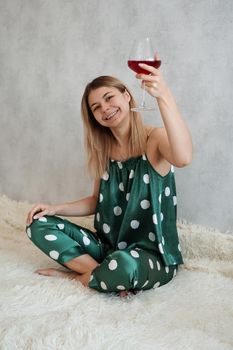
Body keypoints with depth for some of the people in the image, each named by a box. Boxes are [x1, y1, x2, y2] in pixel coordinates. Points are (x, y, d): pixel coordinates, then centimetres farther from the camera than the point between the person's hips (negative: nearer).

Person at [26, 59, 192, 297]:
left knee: (123, 265, -40)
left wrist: (163, 96, -46)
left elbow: (183, 158, -38)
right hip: (108, 245, 6)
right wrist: (55, 209, 1)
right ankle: (102, 273, -12)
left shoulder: (155, 139, -13)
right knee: (38, 225, -3)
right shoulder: (103, 149, 6)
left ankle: (78, 275, -6)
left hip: (152, 255, -6)